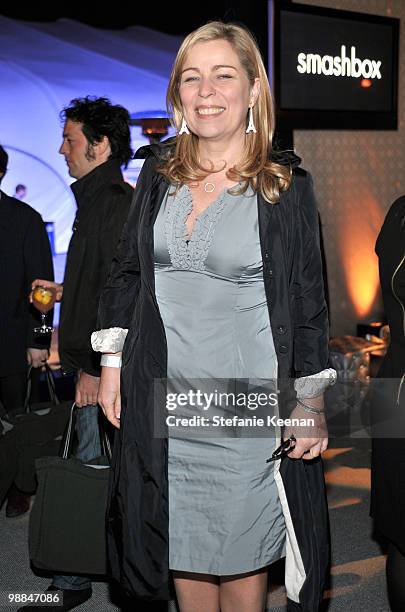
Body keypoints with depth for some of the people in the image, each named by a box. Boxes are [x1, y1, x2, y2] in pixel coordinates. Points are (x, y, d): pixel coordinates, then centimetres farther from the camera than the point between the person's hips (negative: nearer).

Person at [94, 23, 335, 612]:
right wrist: (112, 362, 7)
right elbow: (125, 270, 10)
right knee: (183, 539, 17)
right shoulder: (159, 172, 4)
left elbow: (308, 299, -4)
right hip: (164, 392, 4)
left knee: (243, 542, 11)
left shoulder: (286, 188, -7)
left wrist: (312, 401, -5)